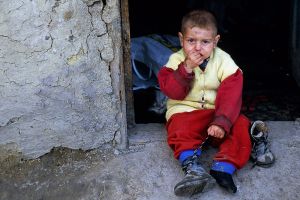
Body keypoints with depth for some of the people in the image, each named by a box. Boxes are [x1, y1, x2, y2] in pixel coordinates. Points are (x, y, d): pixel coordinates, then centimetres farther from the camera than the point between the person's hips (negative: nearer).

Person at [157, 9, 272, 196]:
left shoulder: (224, 61, -7)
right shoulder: (177, 60, -4)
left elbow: (231, 96, -15)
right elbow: (172, 92, -15)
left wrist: (221, 122, -29)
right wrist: (186, 68, -27)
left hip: (217, 111, 1)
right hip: (185, 111, -1)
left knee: (241, 127, -23)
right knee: (180, 130, -32)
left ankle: (223, 168, -35)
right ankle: (193, 169, -43)